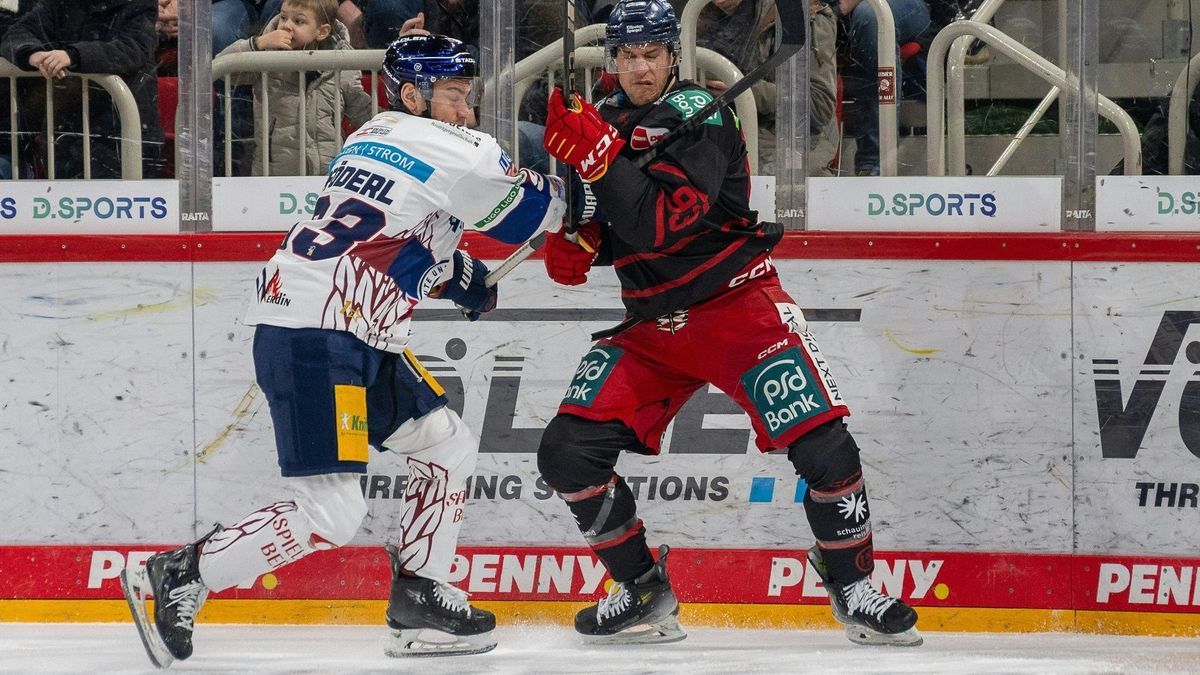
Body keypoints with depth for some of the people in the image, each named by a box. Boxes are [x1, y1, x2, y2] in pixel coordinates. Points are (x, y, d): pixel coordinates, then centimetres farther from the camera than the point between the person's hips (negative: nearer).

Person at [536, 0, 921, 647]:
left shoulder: (699, 114, -15)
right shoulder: (603, 120, 5)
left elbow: (661, 224, -28)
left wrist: (599, 157, -34)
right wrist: (575, 241, -4)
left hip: (735, 300, -6)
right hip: (650, 321, 6)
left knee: (822, 445, -17)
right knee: (567, 452, -6)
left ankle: (851, 584, 5)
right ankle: (645, 595, 9)